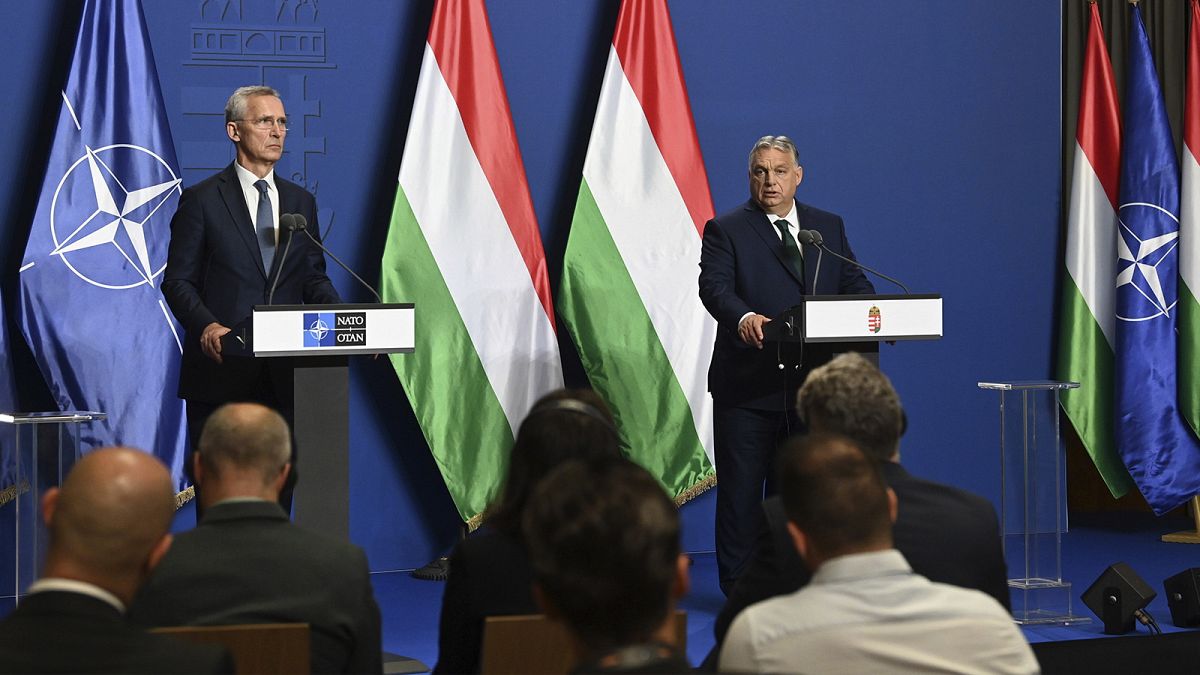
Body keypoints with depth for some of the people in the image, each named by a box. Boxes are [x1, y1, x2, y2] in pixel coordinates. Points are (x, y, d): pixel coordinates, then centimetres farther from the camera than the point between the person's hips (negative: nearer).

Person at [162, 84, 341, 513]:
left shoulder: (301, 201, 14)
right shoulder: (202, 200, 0)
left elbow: (314, 277, 14)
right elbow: (177, 281, -3)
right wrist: (206, 324, -22)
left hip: (284, 374, 4)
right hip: (222, 369, -4)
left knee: (280, 481, 5)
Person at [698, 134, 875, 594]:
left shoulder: (828, 227, 14)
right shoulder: (726, 230, 0)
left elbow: (853, 282, 10)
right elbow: (714, 285, -14)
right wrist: (743, 317, -36)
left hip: (811, 381, 4)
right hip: (748, 382, -4)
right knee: (741, 489, 1)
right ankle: (738, 587, 8)